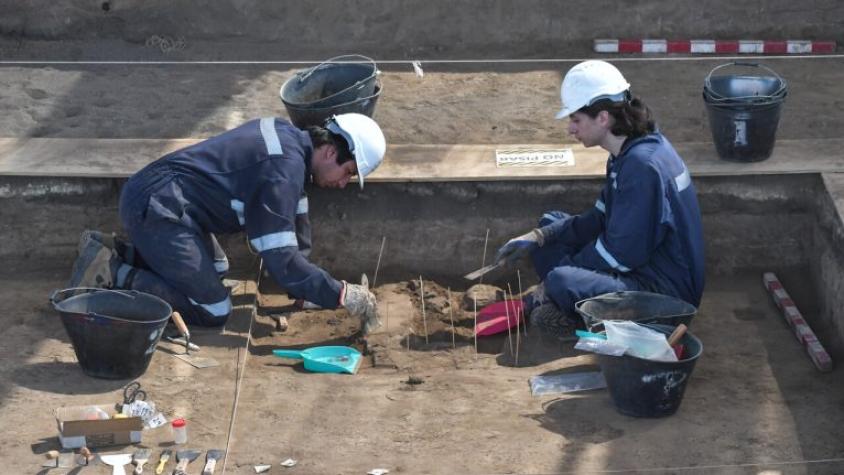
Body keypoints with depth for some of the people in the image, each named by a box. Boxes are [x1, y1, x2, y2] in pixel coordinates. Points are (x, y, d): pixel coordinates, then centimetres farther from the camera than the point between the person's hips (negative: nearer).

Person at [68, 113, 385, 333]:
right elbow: (281, 261, -22)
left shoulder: (288, 137, 11)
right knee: (213, 312, -10)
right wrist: (342, 295, -17)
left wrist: (306, 289, 19)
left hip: (147, 193, 10)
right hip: (155, 210, -10)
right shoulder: (284, 170, -20)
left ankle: (111, 251, 20)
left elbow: (295, 221, 20)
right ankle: (111, 275, -11)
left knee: (216, 270, 29)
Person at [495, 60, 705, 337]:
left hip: (665, 292, -11)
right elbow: (599, 219, 14)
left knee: (562, 283, -33)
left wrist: (556, 277, -13)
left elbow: (620, 253, -23)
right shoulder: (626, 154, 8)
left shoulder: (643, 165, -24)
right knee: (550, 224, 16)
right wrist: (536, 238, 3)